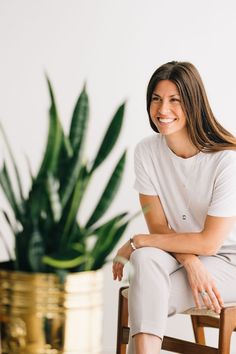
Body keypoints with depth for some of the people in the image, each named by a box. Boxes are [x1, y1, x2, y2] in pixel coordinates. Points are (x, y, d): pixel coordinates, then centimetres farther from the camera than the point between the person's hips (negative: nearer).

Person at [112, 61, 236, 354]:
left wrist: (136, 242, -16)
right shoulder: (146, 151, -5)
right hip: (176, 252, 4)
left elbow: (209, 242, -20)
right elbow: (159, 225, -4)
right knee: (145, 259, -31)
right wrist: (191, 263, -23)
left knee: (147, 299, -28)